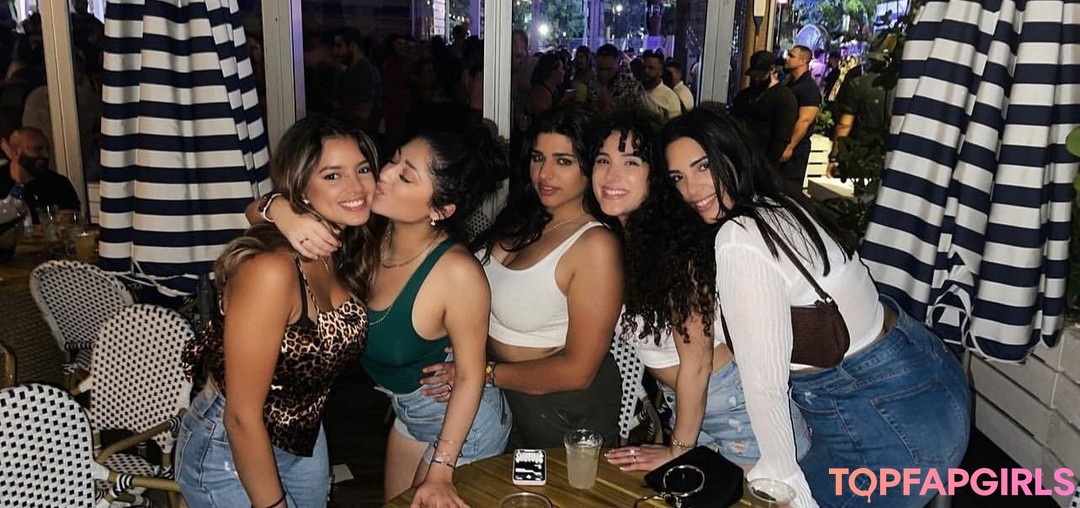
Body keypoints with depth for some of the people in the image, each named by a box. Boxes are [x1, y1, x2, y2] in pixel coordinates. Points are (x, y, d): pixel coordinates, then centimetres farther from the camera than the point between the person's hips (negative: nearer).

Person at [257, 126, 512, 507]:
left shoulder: (457, 272, -34)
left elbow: (469, 375, -22)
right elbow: (255, 211, -12)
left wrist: (440, 473, -16)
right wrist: (281, 210, -36)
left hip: (463, 417, -6)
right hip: (409, 410, 6)